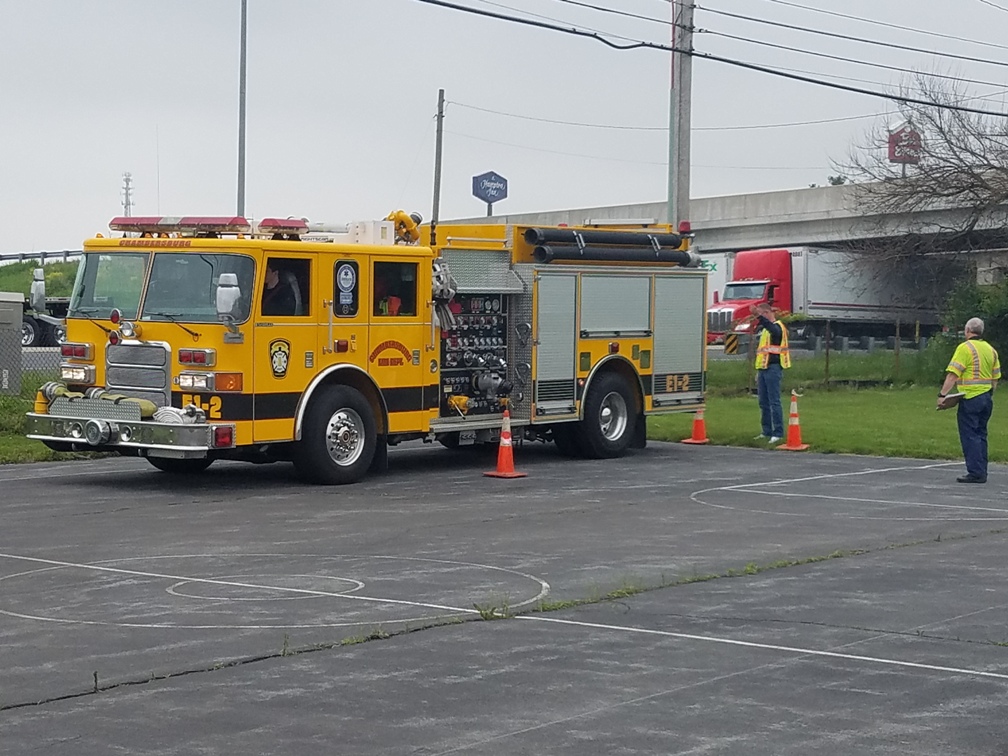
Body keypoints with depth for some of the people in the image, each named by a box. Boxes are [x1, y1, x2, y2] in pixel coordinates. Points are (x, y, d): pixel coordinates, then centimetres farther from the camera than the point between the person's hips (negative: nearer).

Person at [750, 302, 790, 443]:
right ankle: (767, 432, 18)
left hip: (773, 369, -9)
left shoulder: (777, 327, -8)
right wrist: (758, 371, 23)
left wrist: (758, 315, -46)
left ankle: (778, 433, -7)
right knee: (763, 403, 11)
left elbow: (773, 330, -35)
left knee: (774, 402, -9)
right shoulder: (761, 328, 20)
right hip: (762, 369, 9)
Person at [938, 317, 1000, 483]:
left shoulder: (965, 348, -10)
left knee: (970, 436, -4)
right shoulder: (991, 349, 12)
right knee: (981, 435, 14)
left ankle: (975, 472, -7)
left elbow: (952, 374, -16)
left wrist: (942, 394, -15)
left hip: (970, 399, -7)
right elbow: (995, 377, 16)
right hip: (986, 398, 7)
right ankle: (982, 472, 15)